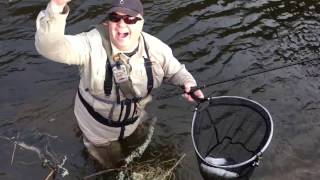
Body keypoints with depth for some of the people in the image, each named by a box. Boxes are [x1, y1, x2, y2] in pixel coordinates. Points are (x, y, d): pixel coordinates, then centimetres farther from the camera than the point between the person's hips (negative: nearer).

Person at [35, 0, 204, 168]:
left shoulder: (155, 47, -19)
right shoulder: (92, 44, -32)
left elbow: (176, 70, -2)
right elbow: (49, 46, -47)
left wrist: (188, 83, -26)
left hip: (134, 123, 4)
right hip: (97, 128, -3)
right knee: (111, 165, 26)